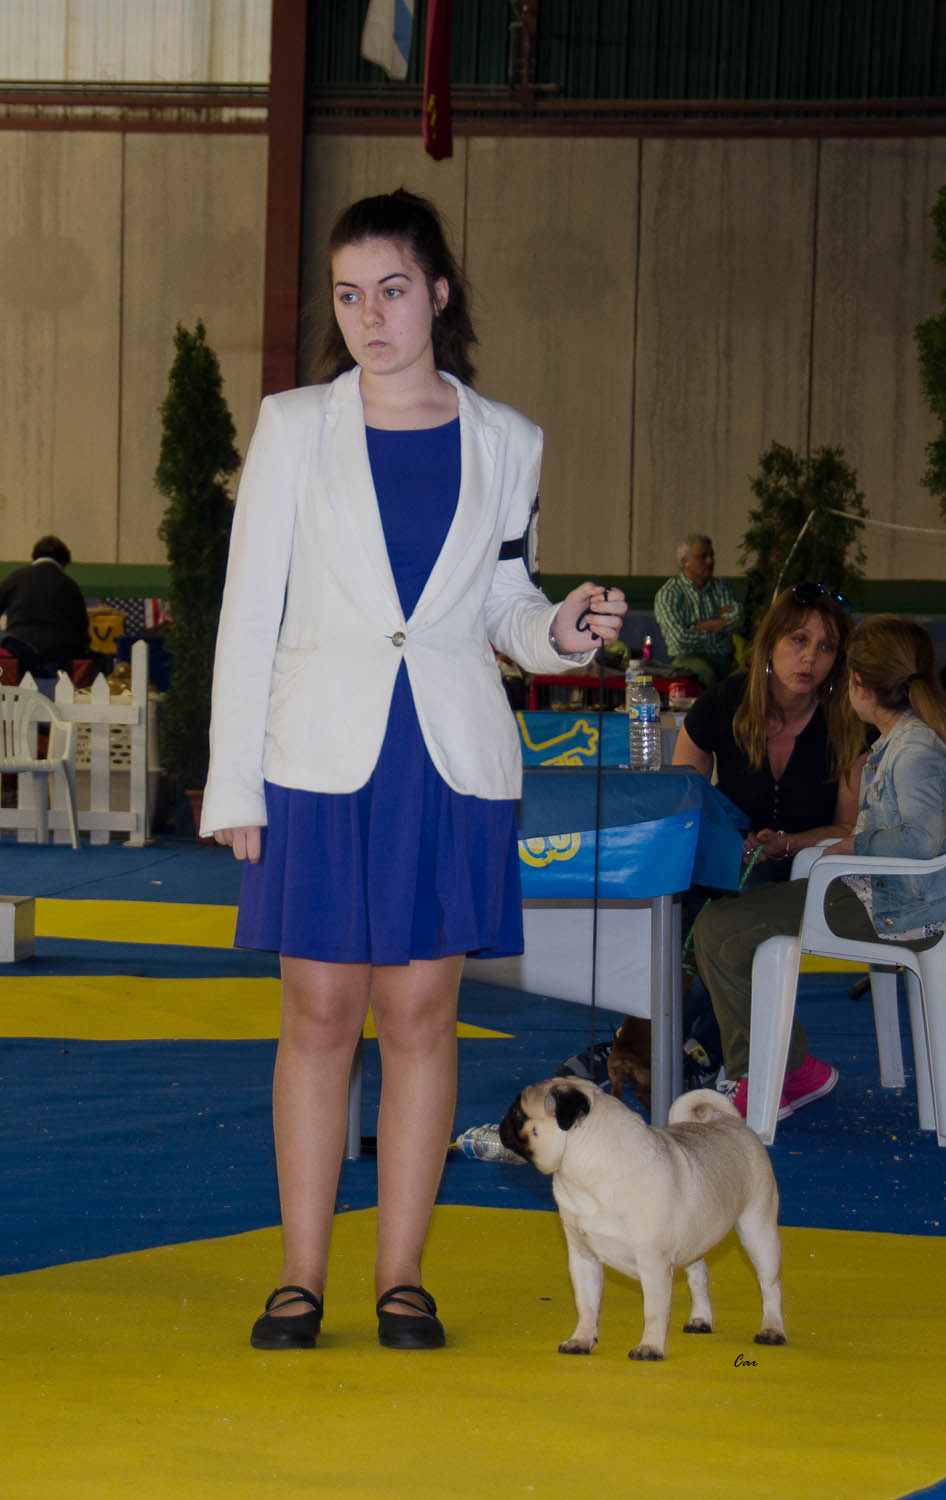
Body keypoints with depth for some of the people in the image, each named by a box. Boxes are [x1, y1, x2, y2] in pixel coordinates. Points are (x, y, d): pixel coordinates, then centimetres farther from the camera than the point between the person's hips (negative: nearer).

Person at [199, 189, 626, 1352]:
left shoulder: (504, 444, 7)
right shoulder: (294, 428, 2)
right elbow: (248, 612, 2)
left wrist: (559, 632, -9)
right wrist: (234, 784, -3)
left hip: (451, 763, 1)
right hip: (322, 760, -1)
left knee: (420, 1015, 4)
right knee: (318, 1013, 1)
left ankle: (403, 1276, 11)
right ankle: (301, 1277, 9)